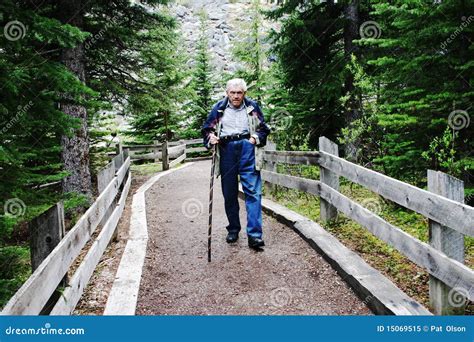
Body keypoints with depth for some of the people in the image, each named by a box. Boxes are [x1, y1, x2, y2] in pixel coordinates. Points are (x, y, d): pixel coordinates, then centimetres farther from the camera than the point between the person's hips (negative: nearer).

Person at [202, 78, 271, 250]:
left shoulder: (252, 107, 8)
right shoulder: (219, 108, 7)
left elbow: (263, 128, 17)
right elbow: (207, 128, 15)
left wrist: (256, 138, -2)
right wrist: (211, 138, -6)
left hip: (247, 148, -1)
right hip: (226, 150, 2)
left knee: (253, 191, -11)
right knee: (229, 194, 9)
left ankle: (254, 235, -12)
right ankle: (233, 229, 24)